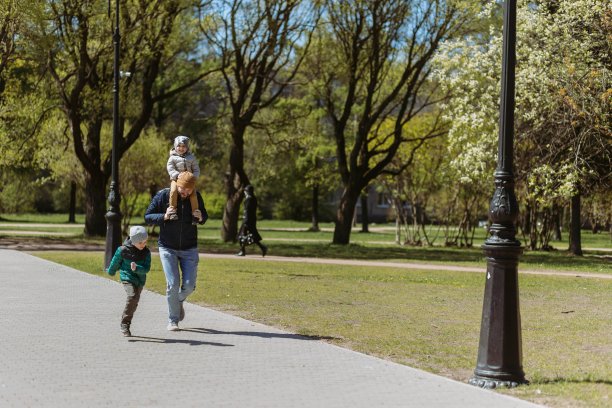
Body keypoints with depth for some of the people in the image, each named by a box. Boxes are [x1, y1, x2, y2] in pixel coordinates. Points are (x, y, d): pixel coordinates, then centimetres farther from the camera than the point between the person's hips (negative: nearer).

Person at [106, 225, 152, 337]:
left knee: (134, 303, 13)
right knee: (132, 296, -26)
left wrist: (136, 268, -32)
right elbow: (115, 262, 2)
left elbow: (146, 268, -14)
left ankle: (125, 326, 31)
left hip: (140, 280, 5)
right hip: (127, 278, -5)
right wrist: (111, 271, 17)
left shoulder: (146, 252, -6)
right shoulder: (123, 250, -15)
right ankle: (125, 324, -17)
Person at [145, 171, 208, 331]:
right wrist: (164, 216, -23)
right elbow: (147, 216, -6)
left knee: (189, 285, -2)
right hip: (167, 248, -2)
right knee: (173, 284, -10)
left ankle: (179, 301, 33)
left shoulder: (196, 197, -3)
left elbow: (205, 217, 11)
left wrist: (200, 217, -13)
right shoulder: (163, 195, -10)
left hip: (189, 249, 2)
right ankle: (173, 320, 7)